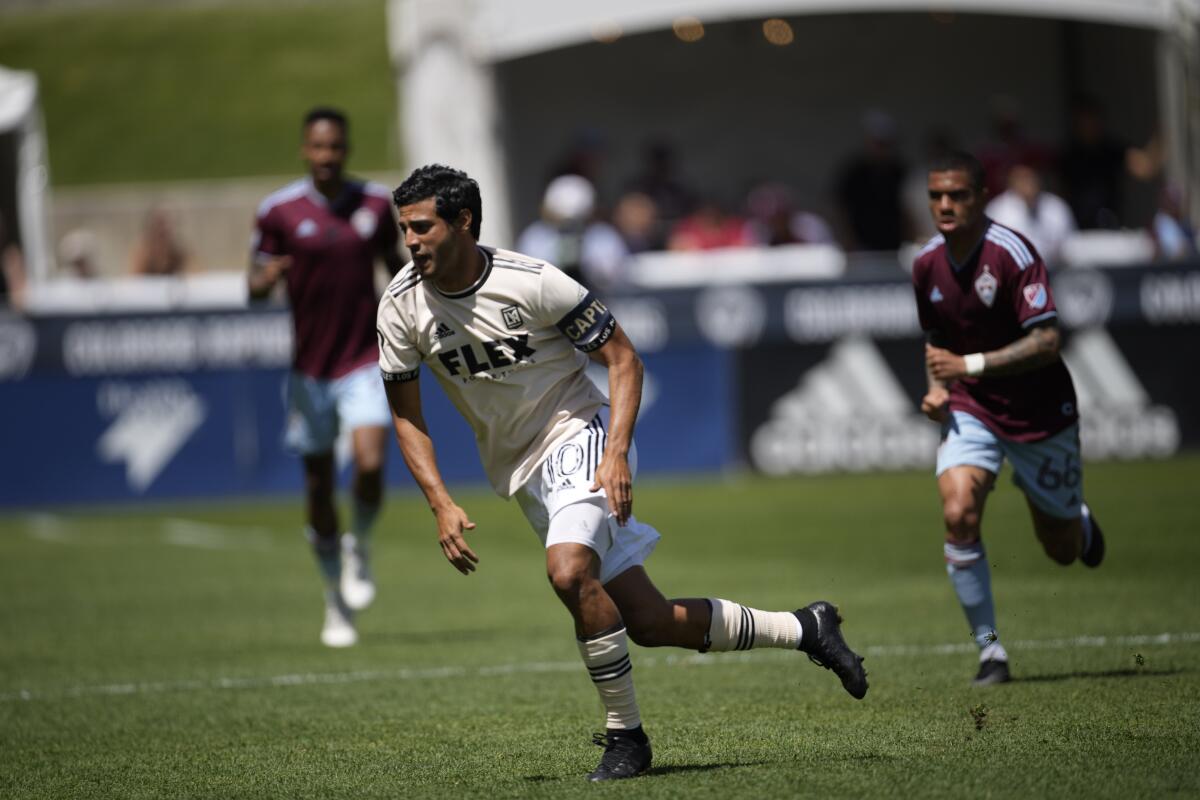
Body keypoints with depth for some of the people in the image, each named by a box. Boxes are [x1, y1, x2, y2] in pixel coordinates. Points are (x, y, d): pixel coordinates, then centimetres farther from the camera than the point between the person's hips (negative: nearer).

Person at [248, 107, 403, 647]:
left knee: (370, 466, -19)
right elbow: (256, 287, -1)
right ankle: (337, 601, 22)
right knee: (319, 484, 5)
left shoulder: (376, 203, 3)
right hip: (309, 365, 0)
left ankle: (359, 547, 12)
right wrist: (264, 278, -24)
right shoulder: (279, 211, -4)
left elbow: (395, 266, 18)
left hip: (366, 361, 0)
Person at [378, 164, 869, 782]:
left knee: (569, 572, -32)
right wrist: (441, 505, -10)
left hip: (579, 435, -5)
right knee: (649, 623, 4)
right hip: (520, 472, 5)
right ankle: (803, 628, 24)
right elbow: (406, 416, 2)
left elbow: (622, 358, -10)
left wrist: (617, 454, -21)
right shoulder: (401, 306, -7)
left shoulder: (530, 282, -18)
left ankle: (625, 736, -17)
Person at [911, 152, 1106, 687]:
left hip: (1040, 413, -3)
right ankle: (989, 649, -11)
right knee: (959, 515, -23)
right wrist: (938, 387, -1)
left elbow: (1047, 342, -25)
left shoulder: (1011, 252, -21)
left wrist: (969, 365, -30)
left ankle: (1081, 525, 49)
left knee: (1062, 550, 9)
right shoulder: (926, 265, -1)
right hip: (971, 411, 3)